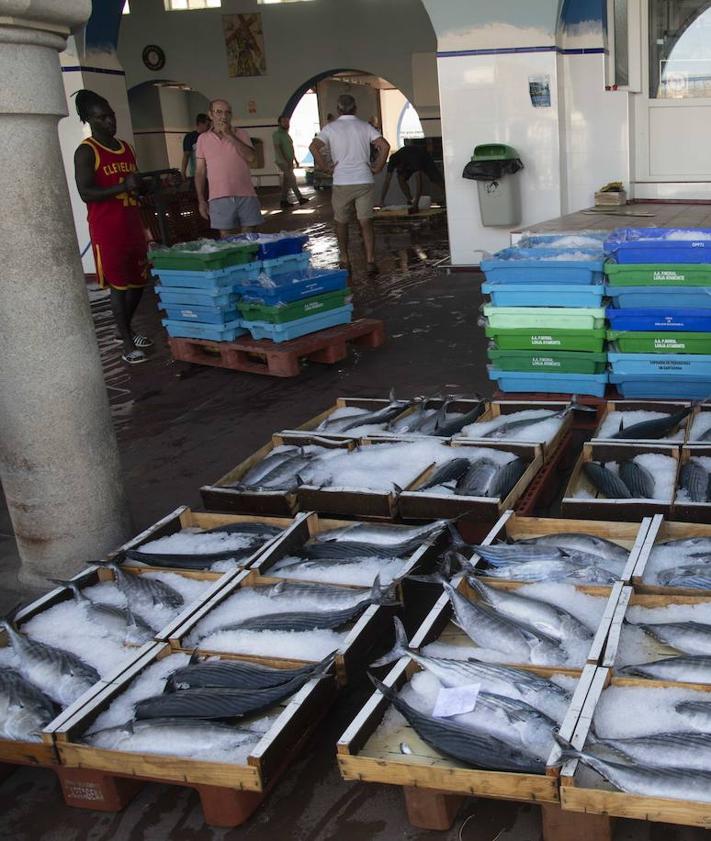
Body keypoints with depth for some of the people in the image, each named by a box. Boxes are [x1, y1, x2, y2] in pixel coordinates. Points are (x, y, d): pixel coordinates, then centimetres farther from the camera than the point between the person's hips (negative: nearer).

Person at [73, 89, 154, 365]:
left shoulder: (126, 148, 14)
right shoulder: (86, 152, -10)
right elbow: (86, 193, -19)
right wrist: (123, 186, -25)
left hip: (132, 225, 8)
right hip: (107, 229, -8)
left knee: (138, 280, 13)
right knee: (119, 284, -5)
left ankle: (125, 330, 32)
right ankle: (127, 344, 1)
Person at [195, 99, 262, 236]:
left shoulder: (241, 134, 8)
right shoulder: (203, 138, 9)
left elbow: (251, 157, -9)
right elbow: (200, 172, 10)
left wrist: (230, 136, -9)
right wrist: (201, 201, 4)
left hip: (246, 196, 0)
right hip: (220, 198, 0)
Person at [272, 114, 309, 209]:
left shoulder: (287, 134, 17)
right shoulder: (277, 134, -10)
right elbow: (277, 148, -19)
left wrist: (295, 160, 19)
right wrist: (284, 162, -26)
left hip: (289, 162, 9)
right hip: (283, 162, -9)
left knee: (286, 182, 7)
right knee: (292, 179, -10)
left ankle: (284, 201, 10)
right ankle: (300, 198, -8)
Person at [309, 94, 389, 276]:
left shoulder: (330, 128, 1)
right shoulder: (365, 127, 6)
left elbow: (314, 146, -13)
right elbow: (385, 146, -6)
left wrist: (326, 167, -5)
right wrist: (377, 168, 1)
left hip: (341, 183, -1)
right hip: (364, 181, 1)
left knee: (341, 223, 14)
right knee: (366, 222, 2)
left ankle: (345, 261, 17)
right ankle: (370, 261, -6)